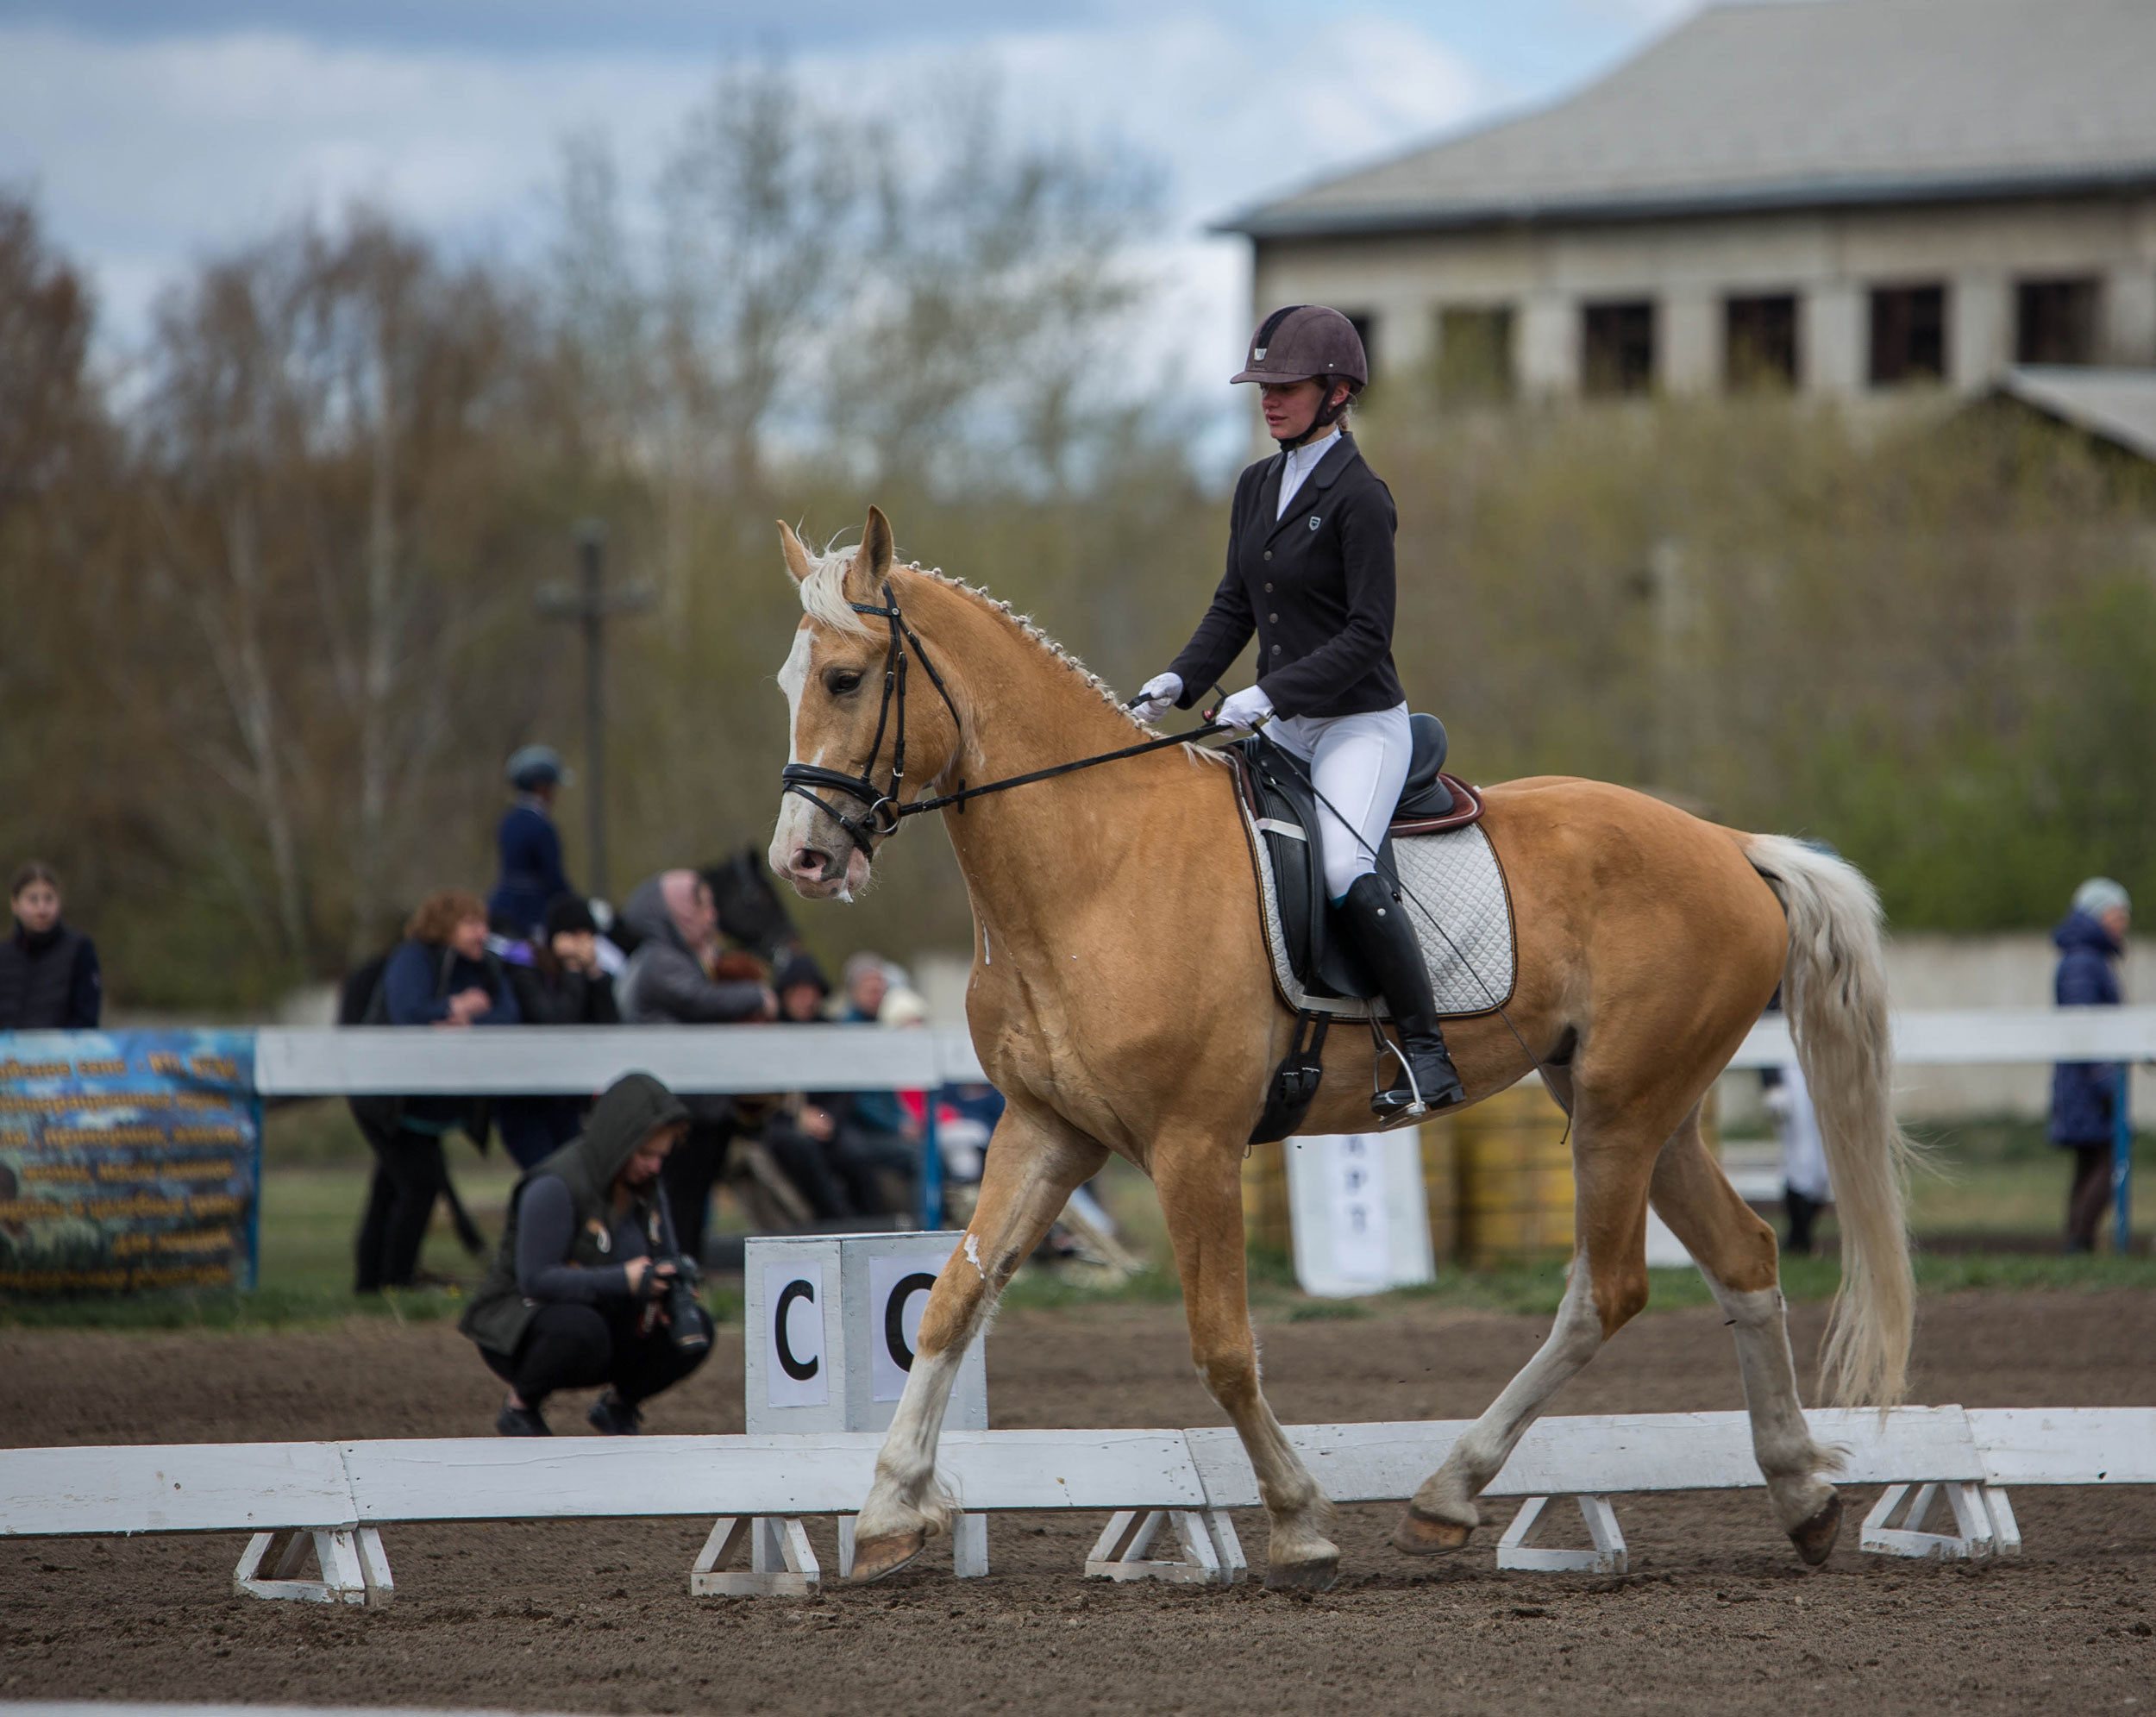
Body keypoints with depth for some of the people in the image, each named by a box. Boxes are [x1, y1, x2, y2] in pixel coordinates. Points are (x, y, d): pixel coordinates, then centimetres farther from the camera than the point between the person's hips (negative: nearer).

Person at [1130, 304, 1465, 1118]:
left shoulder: (1358, 496, -13)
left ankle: (1426, 1057, -21)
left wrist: (1270, 693, -23)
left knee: (1346, 871, -27)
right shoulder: (1257, 487, 10)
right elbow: (1235, 607, 15)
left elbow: (1367, 635, -17)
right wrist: (1179, 681, -1)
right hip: (1284, 727, 9)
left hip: (1360, 724, -9)